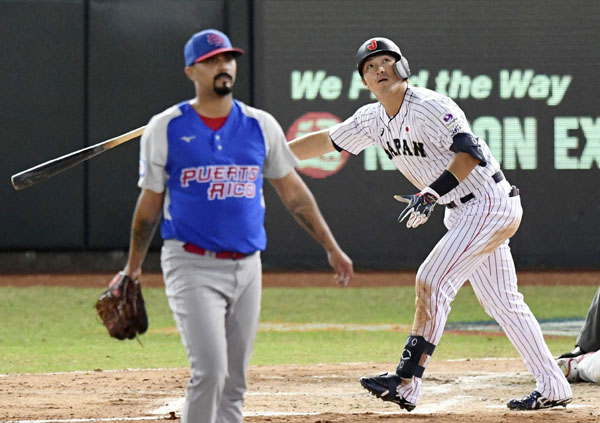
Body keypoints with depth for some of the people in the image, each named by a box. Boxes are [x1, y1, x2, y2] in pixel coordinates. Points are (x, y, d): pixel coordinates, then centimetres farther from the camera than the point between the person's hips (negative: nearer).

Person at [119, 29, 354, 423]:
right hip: (192, 267, -4)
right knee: (210, 371, -17)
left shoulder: (260, 125, 7)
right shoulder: (166, 129, -1)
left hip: (246, 268, 4)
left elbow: (293, 190, 13)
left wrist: (332, 247, 10)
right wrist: (133, 267, 10)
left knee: (234, 382, 7)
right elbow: (150, 202, 7)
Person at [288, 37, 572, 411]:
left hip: (490, 205, -9)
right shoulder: (374, 119, 7)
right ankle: (553, 388, 17)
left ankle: (407, 383, -17)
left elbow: (470, 153, -26)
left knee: (432, 281, -17)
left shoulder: (431, 106, -18)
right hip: (464, 215, 9)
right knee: (502, 302, 11)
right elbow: (325, 141, 15)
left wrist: (431, 194, -34)